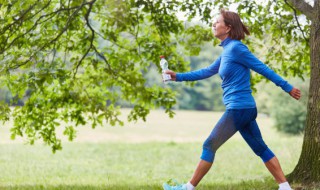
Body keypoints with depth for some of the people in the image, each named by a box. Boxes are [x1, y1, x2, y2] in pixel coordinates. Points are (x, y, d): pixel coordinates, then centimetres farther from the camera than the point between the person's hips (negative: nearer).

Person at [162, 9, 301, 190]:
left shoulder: (236, 48, -12)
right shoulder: (227, 51, 15)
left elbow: (263, 68, -11)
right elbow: (207, 72, 24)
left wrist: (288, 88, -8)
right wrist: (178, 76, 22)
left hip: (238, 108, -9)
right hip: (246, 108, 9)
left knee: (210, 146, -1)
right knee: (260, 148, 10)